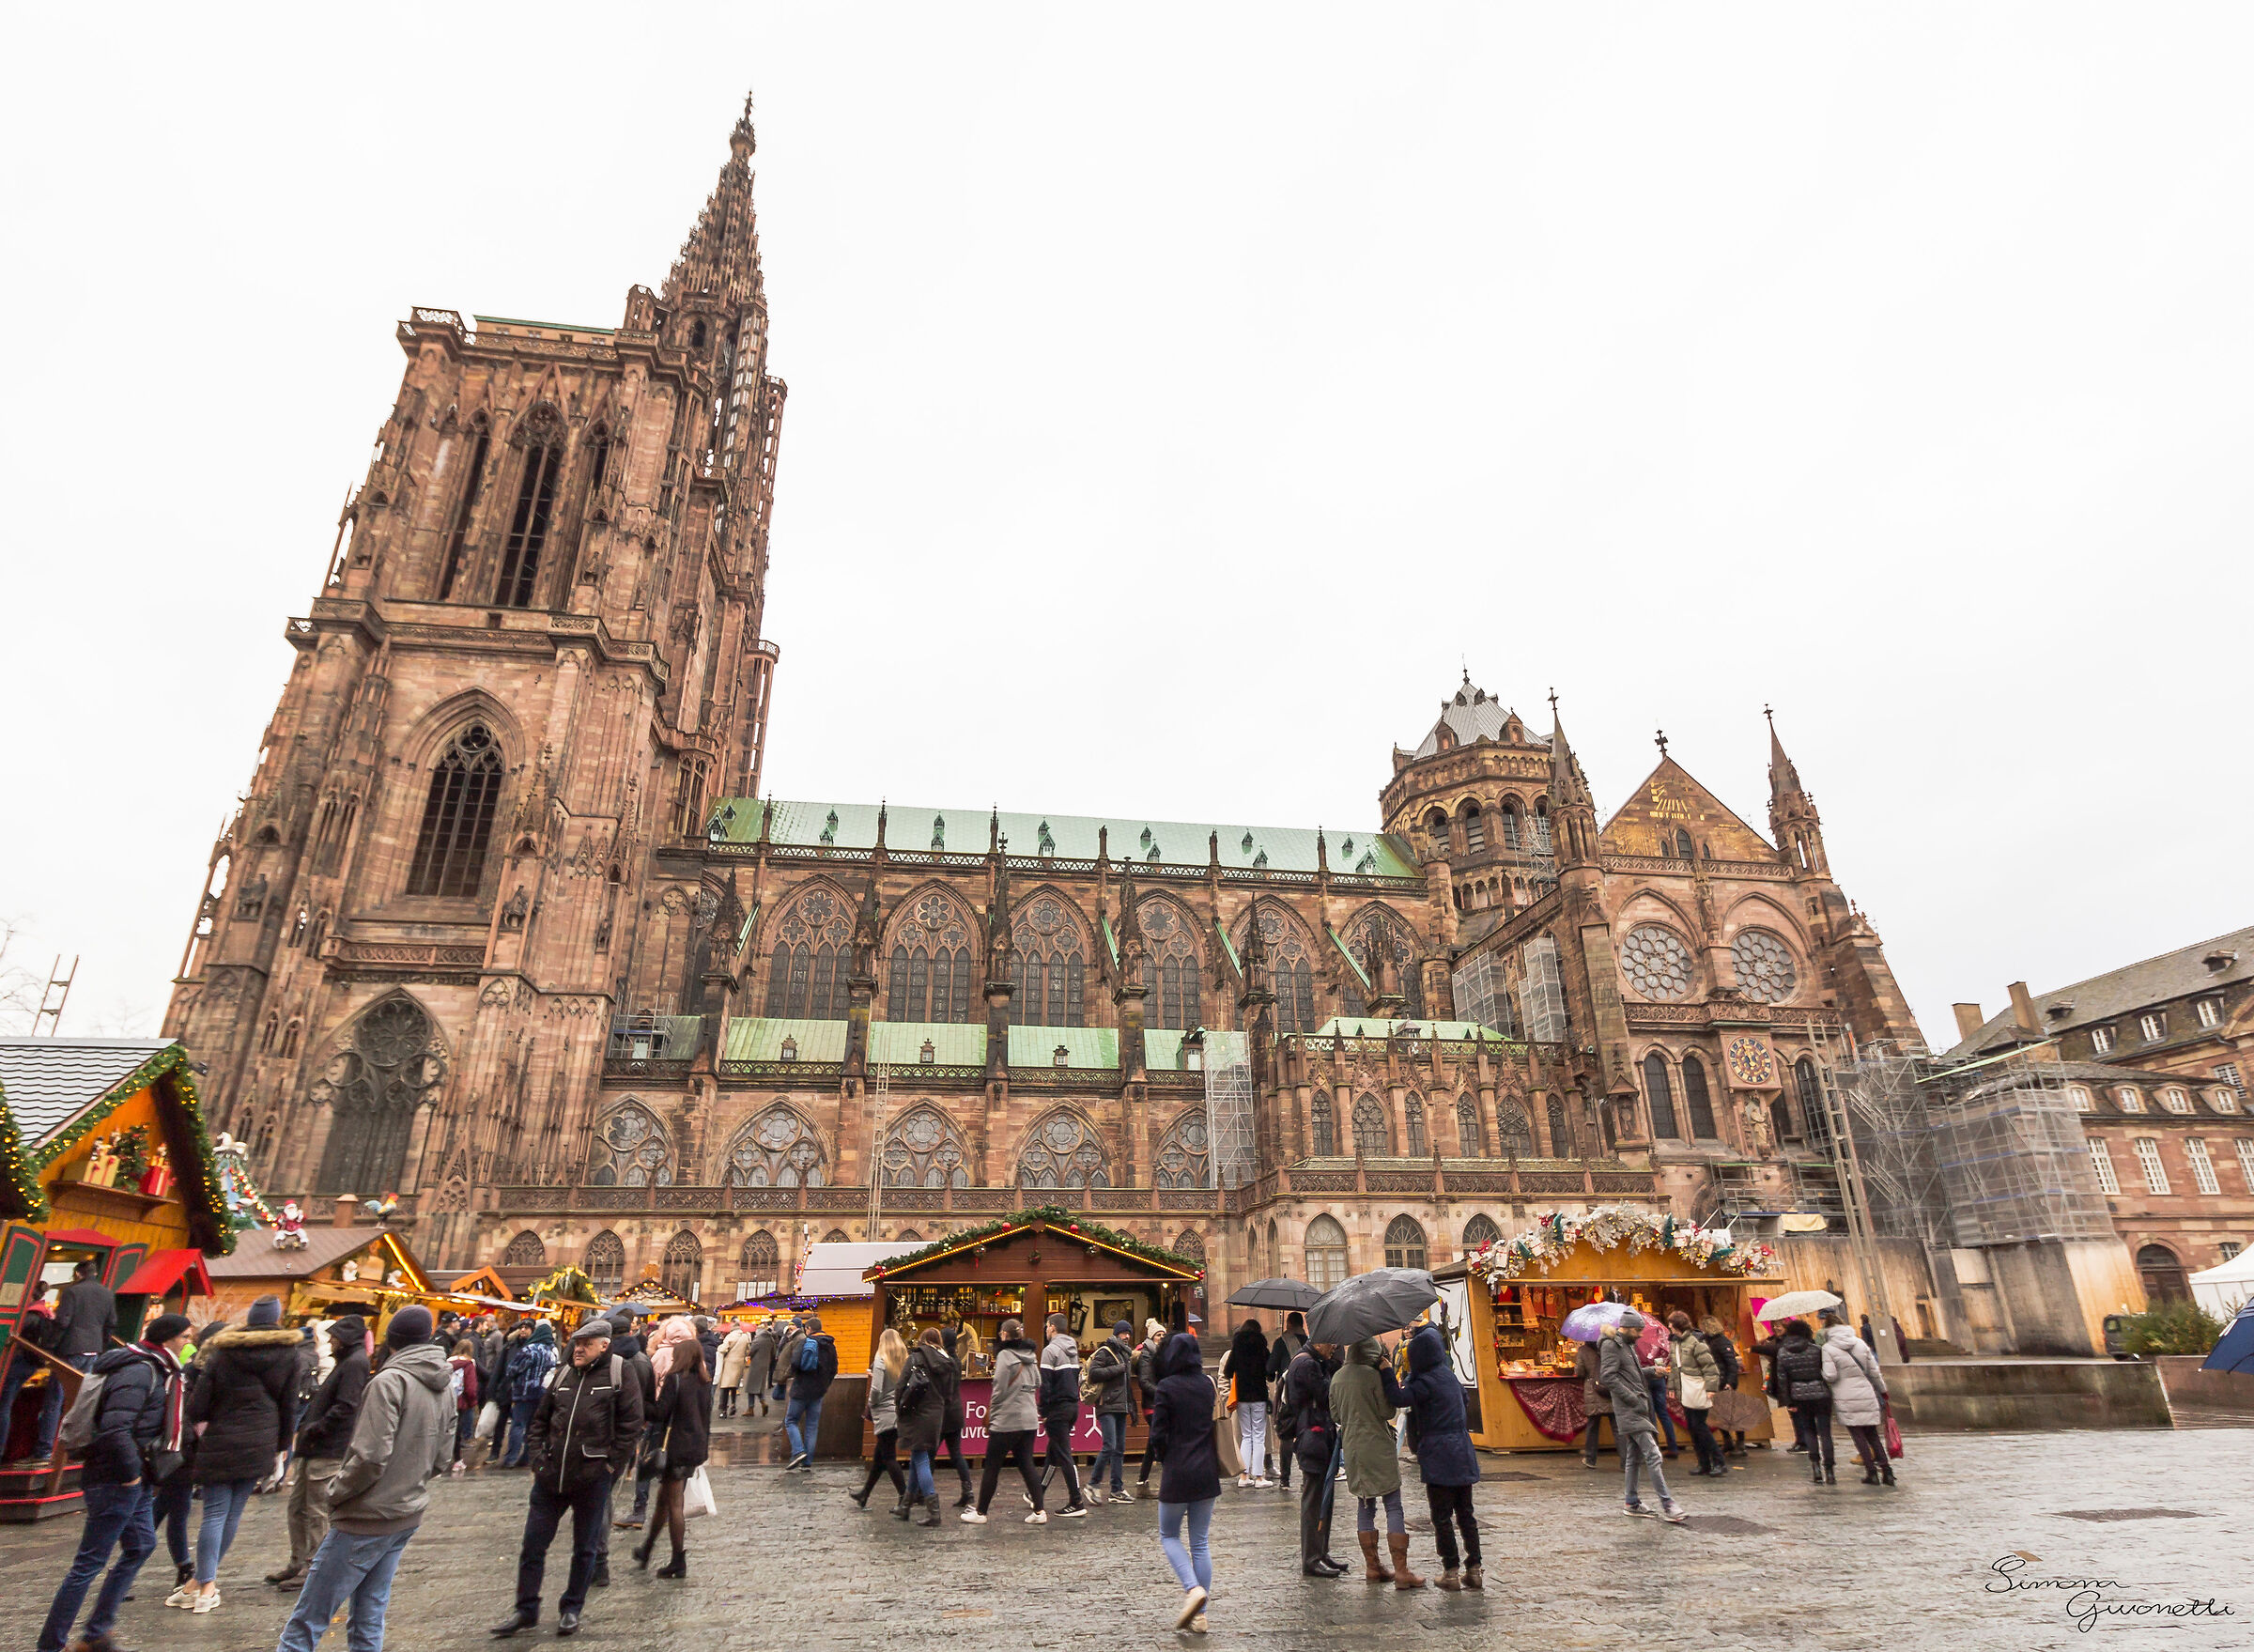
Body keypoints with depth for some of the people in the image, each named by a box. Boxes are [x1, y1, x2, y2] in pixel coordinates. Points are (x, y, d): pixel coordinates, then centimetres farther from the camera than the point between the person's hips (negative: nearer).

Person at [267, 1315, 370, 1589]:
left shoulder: (355, 1363, -18)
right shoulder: (346, 1361, 15)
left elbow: (345, 1407, -24)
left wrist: (314, 1429, -16)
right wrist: (307, 1426, 11)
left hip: (330, 1453, -10)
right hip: (316, 1449, 10)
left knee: (317, 1512, 0)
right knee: (297, 1505, 18)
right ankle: (297, 1562, 29)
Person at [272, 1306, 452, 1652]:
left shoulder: (389, 1381, -17)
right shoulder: (445, 1387, 7)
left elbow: (370, 1457, -21)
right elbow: (441, 1460, 11)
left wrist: (336, 1492, -6)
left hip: (367, 1518, -7)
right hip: (408, 1516, 7)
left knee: (306, 1622, 2)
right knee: (369, 1618, 16)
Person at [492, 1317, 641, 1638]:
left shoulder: (619, 1373, -8)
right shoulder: (562, 1374, 7)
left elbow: (631, 1425, -10)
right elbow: (540, 1420, 16)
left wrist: (611, 1466, -11)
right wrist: (537, 1460, 6)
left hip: (592, 1479, -4)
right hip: (551, 1477, 4)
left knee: (584, 1549, 11)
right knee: (533, 1545, 11)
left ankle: (571, 1609, 29)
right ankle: (526, 1609, 29)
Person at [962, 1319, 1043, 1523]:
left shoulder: (1005, 1355, -10)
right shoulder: (1031, 1357, 10)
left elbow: (999, 1390, -12)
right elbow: (1037, 1385, 15)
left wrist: (990, 1418, -3)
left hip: (1007, 1420, -6)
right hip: (1029, 1419, 7)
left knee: (991, 1468, 5)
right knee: (1026, 1465, 11)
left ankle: (980, 1513, 13)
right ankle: (1039, 1511, 6)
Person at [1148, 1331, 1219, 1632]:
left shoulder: (1167, 1387, -11)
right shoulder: (1209, 1384, 3)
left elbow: (1159, 1432, -10)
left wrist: (1165, 1462, 7)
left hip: (1177, 1473, -5)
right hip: (1207, 1472, 5)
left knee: (1169, 1536, 13)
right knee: (1200, 1542, 12)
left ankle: (1193, 1588, -8)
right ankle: (1199, 1614, 11)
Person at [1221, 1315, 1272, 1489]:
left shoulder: (1235, 1350, 2)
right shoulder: (1262, 1350, -5)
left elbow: (1227, 1373, 2)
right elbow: (1270, 1374, -3)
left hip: (1241, 1397, 3)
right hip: (1259, 1397, -3)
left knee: (1246, 1436, 11)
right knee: (1259, 1437, 2)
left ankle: (1244, 1475, 8)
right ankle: (1259, 1476, 0)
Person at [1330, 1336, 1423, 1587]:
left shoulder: (1337, 1378, 6)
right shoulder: (1372, 1375, -13)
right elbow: (1388, 1411, -8)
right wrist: (1388, 1376, -4)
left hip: (1352, 1448, 6)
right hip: (1378, 1447, -6)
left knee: (1364, 1507, 14)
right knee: (1393, 1507, -1)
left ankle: (1372, 1566, 17)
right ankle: (1401, 1571, -3)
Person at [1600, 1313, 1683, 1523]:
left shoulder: (1628, 1346, 20)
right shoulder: (1611, 1345, -11)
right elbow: (1608, 1377, -19)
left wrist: (1653, 1371, 12)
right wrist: (1633, 1399, -20)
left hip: (1637, 1408, 10)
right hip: (1629, 1410, -10)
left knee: (1634, 1457, 14)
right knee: (1652, 1454, -14)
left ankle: (1632, 1502, 21)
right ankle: (1667, 1504, -14)